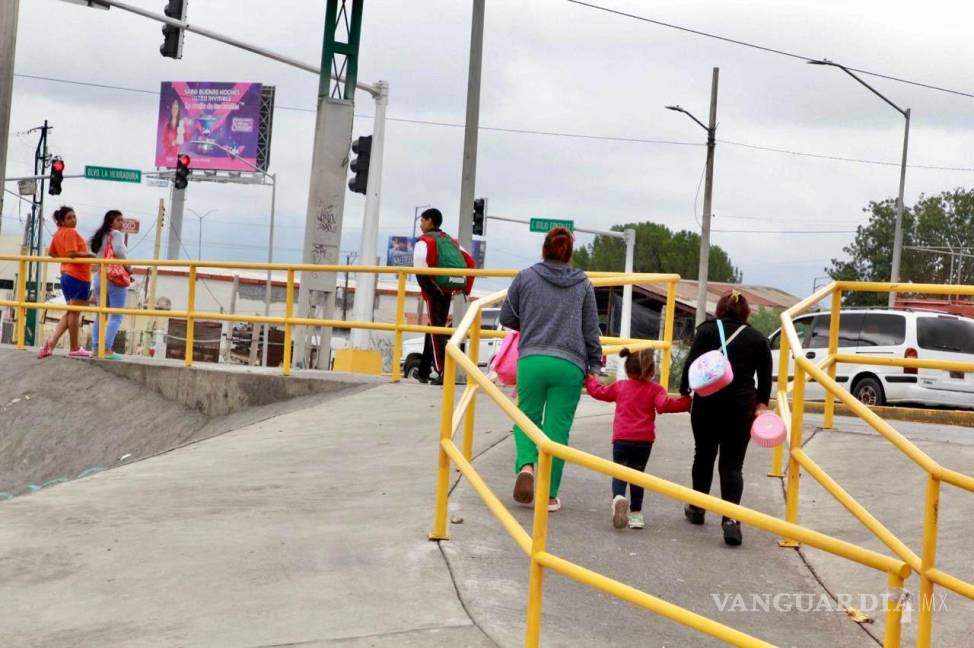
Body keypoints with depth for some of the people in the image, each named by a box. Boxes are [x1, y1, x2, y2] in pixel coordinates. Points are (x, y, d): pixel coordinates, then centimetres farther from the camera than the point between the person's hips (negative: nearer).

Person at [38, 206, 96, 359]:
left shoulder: (58, 234, 15)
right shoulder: (71, 232, -12)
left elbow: (51, 253, 25)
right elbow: (72, 253, -23)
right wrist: (89, 255, -14)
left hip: (66, 275, 9)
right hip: (78, 276, -9)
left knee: (70, 312, 15)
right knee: (75, 312, -3)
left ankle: (51, 341, 3)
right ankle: (75, 349, 3)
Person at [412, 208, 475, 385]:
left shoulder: (424, 240, 0)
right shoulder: (450, 241, 21)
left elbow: (420, 268, -17)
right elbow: (470, 262, 14)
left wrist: (427, 288, -10)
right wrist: (466, 288, 14)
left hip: (435, 290, -7)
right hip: (448, 290, 7)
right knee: (436, 327, 16)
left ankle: (444, 371, -20)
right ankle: (423, 371, 24)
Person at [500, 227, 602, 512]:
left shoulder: (525, 277, 6)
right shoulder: (583, 284, 9)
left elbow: (506, 317, 14)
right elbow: (591, 330, 10)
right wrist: (595, 366, 16)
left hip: (531, 360, 0)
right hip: (570, 366, 0)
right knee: (557, 429, 5)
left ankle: (526, 465, -12)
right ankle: (549, 495, 8)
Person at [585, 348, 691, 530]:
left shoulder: (620, 386, 9)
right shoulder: (655, 389, 0)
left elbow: (599, 392, 20)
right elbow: (665, 405, -16)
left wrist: (589, 379, 37)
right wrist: (686, 402, -11)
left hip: (621, 439, 1)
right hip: (644, 440, 0)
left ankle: (618, 498, -28)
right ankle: (635, 513, 12)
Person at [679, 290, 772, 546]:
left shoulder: (707, 330, 2)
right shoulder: (758, 339, 9)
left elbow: (691, 364, -6)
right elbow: (766, 379, 6)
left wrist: (684, 392, 1)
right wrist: (761, 405, 8)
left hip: (707, 403, 0)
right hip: (741, 407, 1)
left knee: (704, 456, 17)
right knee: (732, 465, 1)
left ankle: (697, 508, 30)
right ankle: (730, 518, -14)